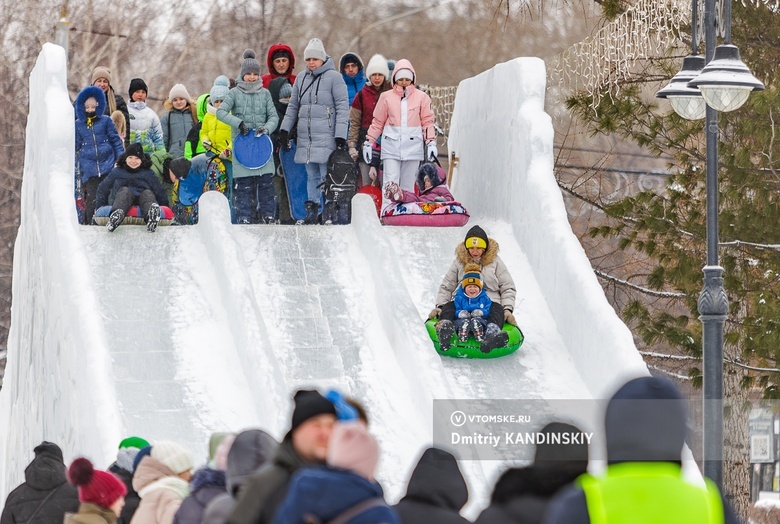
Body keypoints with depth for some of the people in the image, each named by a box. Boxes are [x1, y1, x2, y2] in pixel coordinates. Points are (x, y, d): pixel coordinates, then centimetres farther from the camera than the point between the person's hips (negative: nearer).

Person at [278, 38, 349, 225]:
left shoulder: (333, 77, -3)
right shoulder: (301, 79, 15)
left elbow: (342, 107, -6)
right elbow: (293, 106, 22)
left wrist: (340, 135, -12)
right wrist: (285, 128, 10)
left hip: (326, 137, -6)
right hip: (305, 137, 6)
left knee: (327, 176, -8)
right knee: (311, 175, 9)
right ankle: (312, 208, 13)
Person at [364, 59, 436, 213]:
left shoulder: (421, 97, 9)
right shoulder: (386, 97, 8)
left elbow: (427, 122, 10)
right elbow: (377, 122, 12)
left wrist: (431, 143, 1)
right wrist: (368, 142, 8)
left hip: (413, 146, 1)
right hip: (391, 145, -1)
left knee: (408, 185, 4)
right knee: (390, 183, -12)